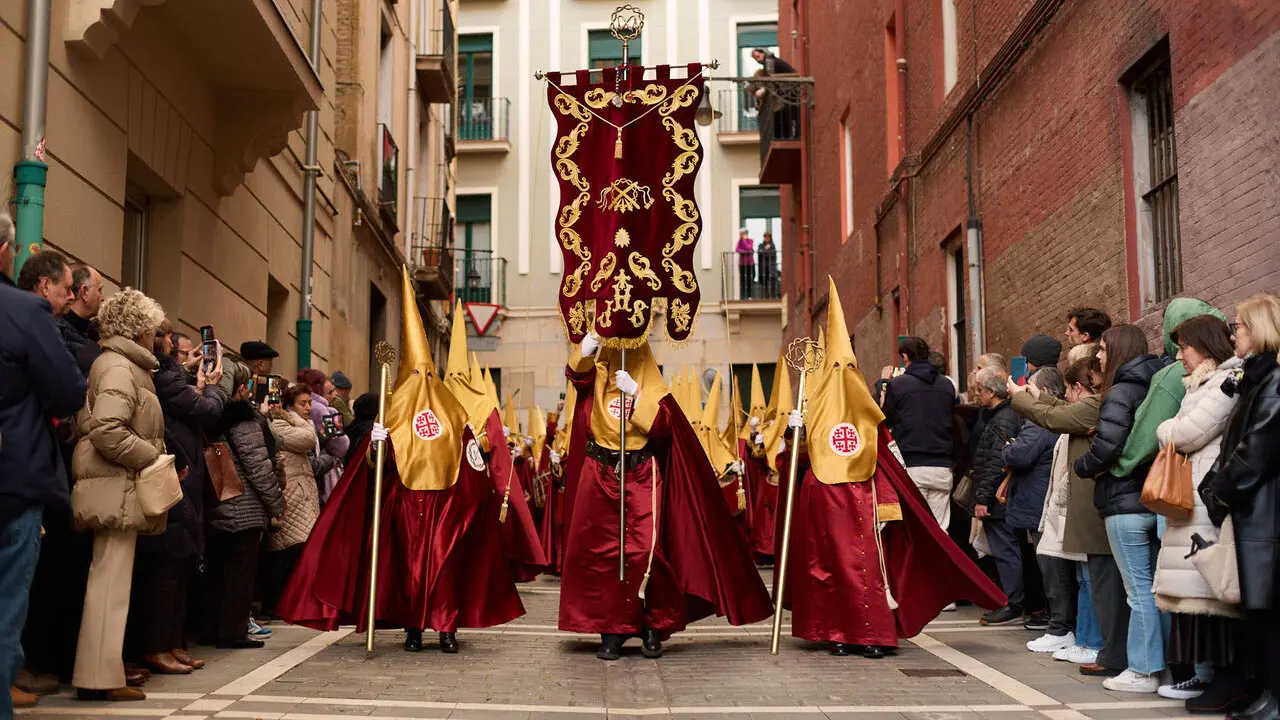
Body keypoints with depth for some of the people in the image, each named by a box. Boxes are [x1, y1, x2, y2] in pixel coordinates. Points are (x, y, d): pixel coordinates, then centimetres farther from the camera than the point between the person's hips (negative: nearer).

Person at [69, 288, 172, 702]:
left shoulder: (123, 365, 19)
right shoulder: (119, 367, -11)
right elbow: (106, 431, -23)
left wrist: (155, 458, 10)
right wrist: (153, 457, -15)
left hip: (121, 488, 10)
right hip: (116, 487, -10)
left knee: (111, 579, 12)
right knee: (111, 579, -9)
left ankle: (102, 668, 19)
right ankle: (100, 677, -6)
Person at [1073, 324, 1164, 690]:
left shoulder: (1120, 393, -12)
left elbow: (1106, 447, -22)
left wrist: (1081, 466, -2)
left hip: (1126, 503, -8)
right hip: (1155, 499, 8)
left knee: (1139, 588, -3)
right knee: (1155, 585, 12)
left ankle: (1144, 670, 2)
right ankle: (1164, 661, 19)